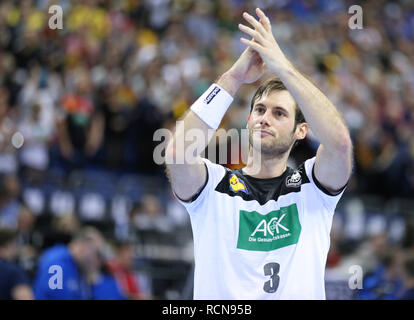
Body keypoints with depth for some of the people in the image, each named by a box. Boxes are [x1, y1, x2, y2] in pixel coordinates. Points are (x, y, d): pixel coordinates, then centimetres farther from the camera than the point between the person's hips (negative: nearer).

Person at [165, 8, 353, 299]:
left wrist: (283, 66, -10)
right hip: (216, 299, 1)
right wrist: (234, 77, -11)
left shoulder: (312, 188, 9)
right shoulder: (214, 186, 9)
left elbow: (340, 142, -10)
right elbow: (177, 153, -11)